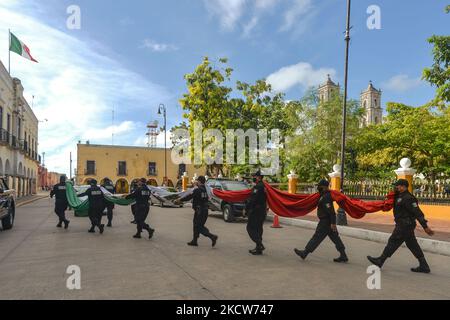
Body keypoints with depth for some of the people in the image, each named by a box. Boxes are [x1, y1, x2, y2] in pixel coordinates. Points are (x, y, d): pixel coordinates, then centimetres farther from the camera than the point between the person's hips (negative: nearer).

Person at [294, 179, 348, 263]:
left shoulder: (326, 197, -20)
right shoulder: (324, 196, 12)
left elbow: (331, 211, -25)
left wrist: (333, 223, -26)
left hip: (326, 222, -10)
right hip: (327, 221, 10)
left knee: (317, 237, -4)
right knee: (335, 238, 12)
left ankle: (305, 253, 2)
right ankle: (343, 256, 17)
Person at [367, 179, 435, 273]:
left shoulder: (408, 198, -18)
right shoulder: (400, 197, 14)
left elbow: (418, 213, -21)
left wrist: (425, 227, -23)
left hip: (404, 225, -10)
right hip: (405, 225, 10)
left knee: (393, 242, -4)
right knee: (413, 245, 14)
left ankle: (380, 261, 4)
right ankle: (424, 266, 20)